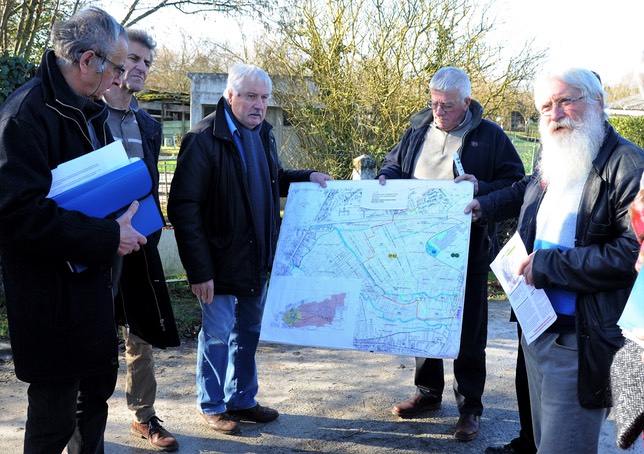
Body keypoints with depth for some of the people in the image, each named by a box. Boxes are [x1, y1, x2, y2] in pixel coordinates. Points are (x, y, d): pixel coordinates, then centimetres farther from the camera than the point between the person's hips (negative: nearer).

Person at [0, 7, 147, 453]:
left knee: (96, 395, 21)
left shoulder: (90, 111, 10)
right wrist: (107, 238, -24)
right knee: (54, 416, 3)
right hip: (53, 295, -9)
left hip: (94, 280, 9)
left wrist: (124, 220, 2)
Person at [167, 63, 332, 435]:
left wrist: (307, 177, 3)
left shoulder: (262, 134, 7)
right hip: (222, 261, -7)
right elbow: (184, 207, -20)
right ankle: (212, 406, 25)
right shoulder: (205, 139, -17)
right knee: (217, 335, 7)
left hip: (257, 260, 7)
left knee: (248, 333, 18)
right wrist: (200, 269, -22)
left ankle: (242, 399, 33)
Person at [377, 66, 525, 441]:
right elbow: (395, 162, 22)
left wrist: (481, 188, -21)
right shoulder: (418, 129, 9)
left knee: (469, 327, 4)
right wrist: (387, 176, -1)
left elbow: (516, 183, -4)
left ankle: (470, 406, 15)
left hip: (467, 248, -4)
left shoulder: (490, 136, -5)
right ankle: (428, 392, 30)